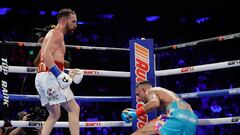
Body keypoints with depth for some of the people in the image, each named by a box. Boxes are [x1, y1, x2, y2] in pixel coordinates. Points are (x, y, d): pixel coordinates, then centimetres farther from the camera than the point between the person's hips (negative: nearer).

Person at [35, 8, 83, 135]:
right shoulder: (57, 33, -4)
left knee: (55, 114, 15)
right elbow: (46, 55, -19)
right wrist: (60, 74, -25)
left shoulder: (52, 35, 27)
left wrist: (67, 72, 20)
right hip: (50, 76, -10)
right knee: (74, 109, -8)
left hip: (42, 76, 10)